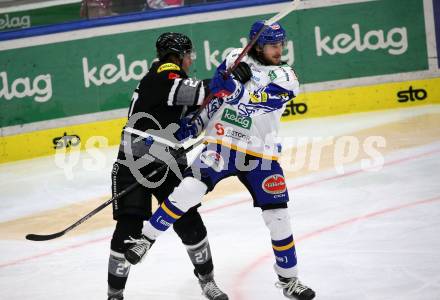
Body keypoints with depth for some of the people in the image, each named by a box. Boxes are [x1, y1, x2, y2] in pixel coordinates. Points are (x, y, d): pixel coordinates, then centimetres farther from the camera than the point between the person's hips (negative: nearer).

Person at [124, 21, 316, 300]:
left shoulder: (285, 77, -5)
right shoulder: (236, 58, 2)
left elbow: (255, 104, -21)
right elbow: (213, 95, 12)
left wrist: (233, 88, -35)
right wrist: (194, 123, 5)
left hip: (259, 156, 0)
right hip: (221, 144, 0)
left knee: (278, 218, 2)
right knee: (188, 190, -23)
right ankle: (146, 239, -9)